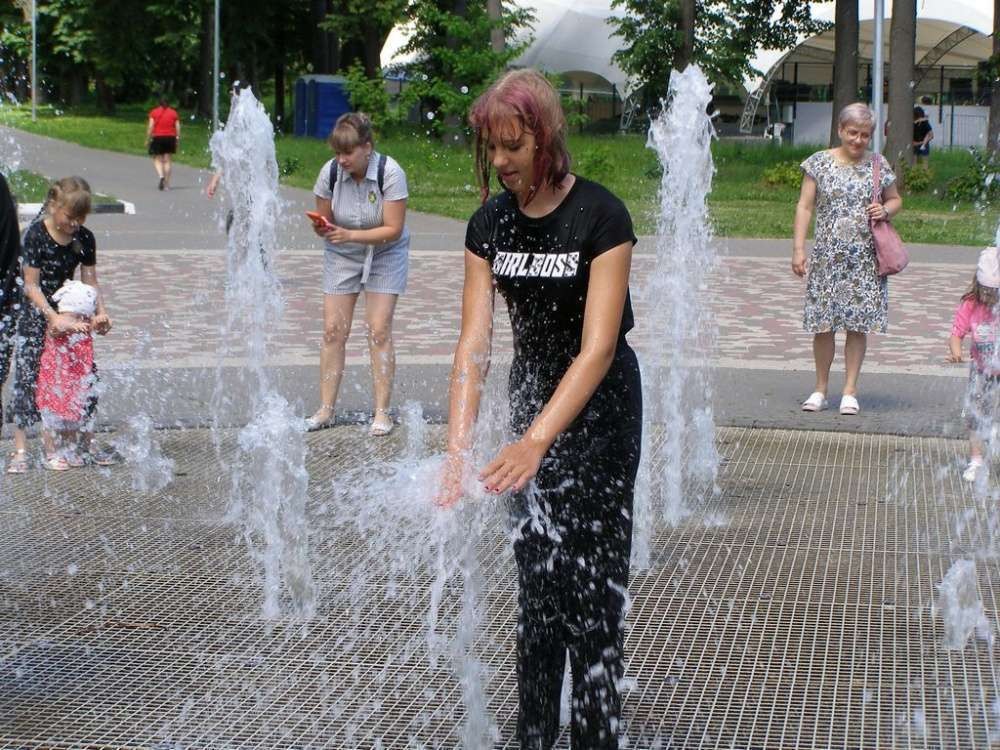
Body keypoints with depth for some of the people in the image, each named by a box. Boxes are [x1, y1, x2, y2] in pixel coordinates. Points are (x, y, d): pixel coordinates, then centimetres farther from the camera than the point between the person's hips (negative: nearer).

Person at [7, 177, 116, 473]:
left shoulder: (84, 238, -2)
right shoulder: (36, 235, -15)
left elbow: (90, 281, 1)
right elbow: (31, 285, -16)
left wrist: (101, 312, -16)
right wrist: (54, 317, -26)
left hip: (72, 315, 5)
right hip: (37, 316, -5)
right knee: (27, 379, -8)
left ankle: (86, 443, 20)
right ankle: (20, 450, -2)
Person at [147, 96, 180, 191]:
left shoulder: (154, 112, 0)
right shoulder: (173, 112, 7)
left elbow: (150, 126, -6)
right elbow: (178, 127, 3)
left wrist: (148, 139, -2)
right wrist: (178, 138, 9)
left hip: (157, 137, -2)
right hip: (170, 137, 2)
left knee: (157, 160, 6)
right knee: (168, 160, 6)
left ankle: (161, 176, -20)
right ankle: (167, 184, 5)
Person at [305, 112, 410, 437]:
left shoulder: (390, 173, -24)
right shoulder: (330, 172, -15)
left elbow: (393, 230, -23)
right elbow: (323, 221, -3)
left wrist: (350, 234, -33)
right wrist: (323, 228, -27)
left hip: (385, 254, -3)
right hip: (342, 255, 3)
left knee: (379, 329, -10)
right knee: (333, 329, -4)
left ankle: (382, 412, -3)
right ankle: (325, 409, 2)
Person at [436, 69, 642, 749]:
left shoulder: (601, 216, -22)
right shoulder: (491, 224, -6)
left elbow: (598, 348, -29)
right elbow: (474, 344, -11)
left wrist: (535, 443, -40)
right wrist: (459, 449, -25)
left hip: (601, 407, -5)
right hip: (533, 399, 5)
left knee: (592, 577, -4)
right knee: (535, 572, 9)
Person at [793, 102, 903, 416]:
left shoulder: (878, 164, 6)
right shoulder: (820, 163, 2)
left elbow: (895, 199, 19)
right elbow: (804, 206, 1)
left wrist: (885, 211, -5)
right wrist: (798, 248, -7)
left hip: (865, 258, 1)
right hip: (827, 256, -1)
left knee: (858, 324, 1)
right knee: (823, 323, 0)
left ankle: (850, 391, 8)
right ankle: (820, 388, 13)